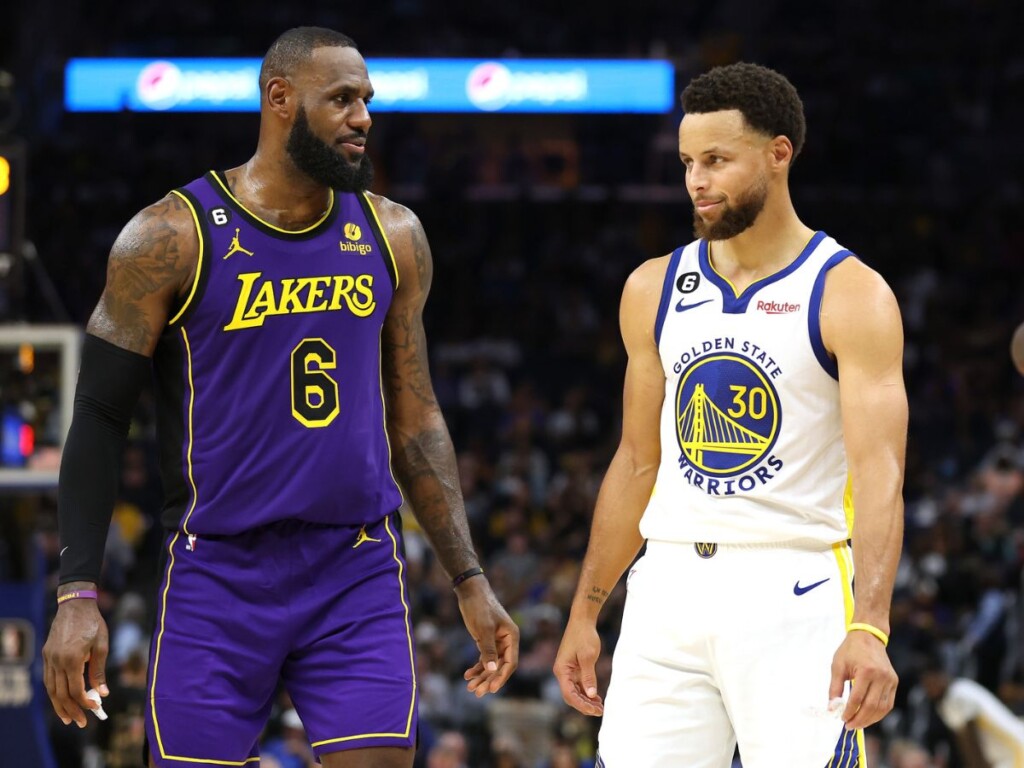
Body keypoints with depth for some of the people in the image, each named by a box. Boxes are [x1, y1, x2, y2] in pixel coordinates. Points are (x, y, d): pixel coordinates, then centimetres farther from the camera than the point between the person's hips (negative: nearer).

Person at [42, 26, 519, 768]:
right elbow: (99, 417, -3)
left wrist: (470, 581, 11)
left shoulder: (392, 237, 7)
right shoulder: (174, 236, -6)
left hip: (360, 573, 3)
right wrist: (78, 594, -11)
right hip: (216, 580, -3)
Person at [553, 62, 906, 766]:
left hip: (795, 592, -5)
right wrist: (584, 614, 15)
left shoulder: (852, 296, -5)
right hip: (670, 584, 5)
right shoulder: (655, 289, 11)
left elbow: (879, 474, -14)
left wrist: (870, 629, -26)